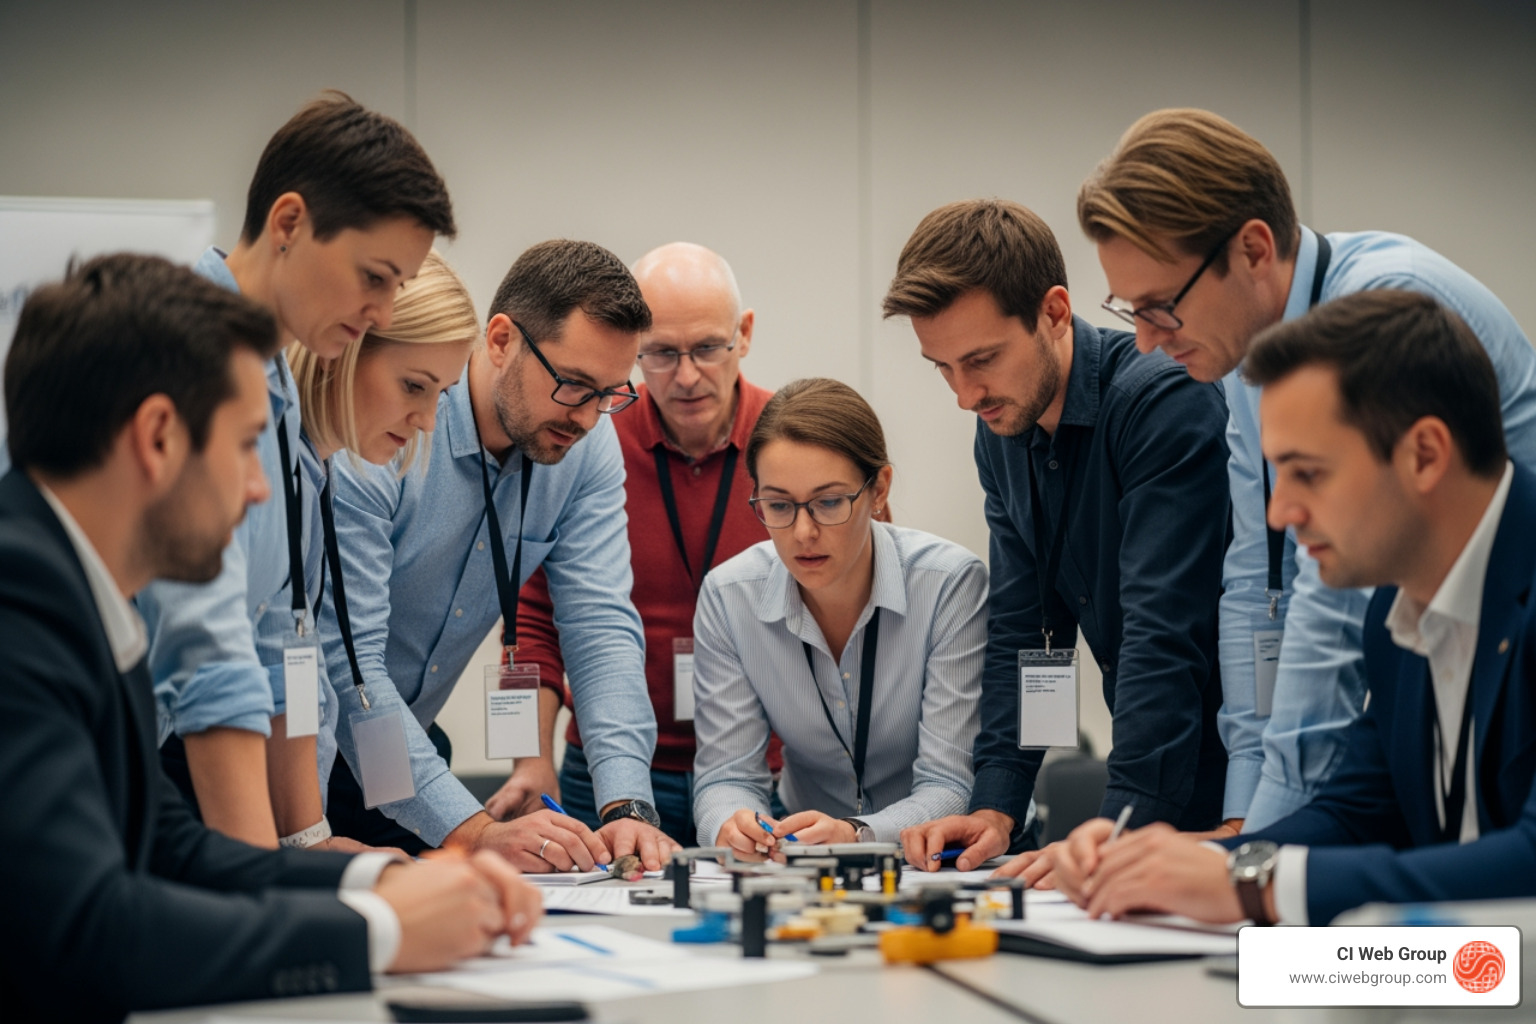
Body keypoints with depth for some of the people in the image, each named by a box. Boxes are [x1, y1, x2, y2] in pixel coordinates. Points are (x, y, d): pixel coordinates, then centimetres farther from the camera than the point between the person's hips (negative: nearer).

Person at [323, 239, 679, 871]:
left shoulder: (588, 446, -5)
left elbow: (601, 624, -8)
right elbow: (344, 661, -28)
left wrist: (627, 807, -24)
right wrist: (473, 831, -37)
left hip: (413, 742, 6)